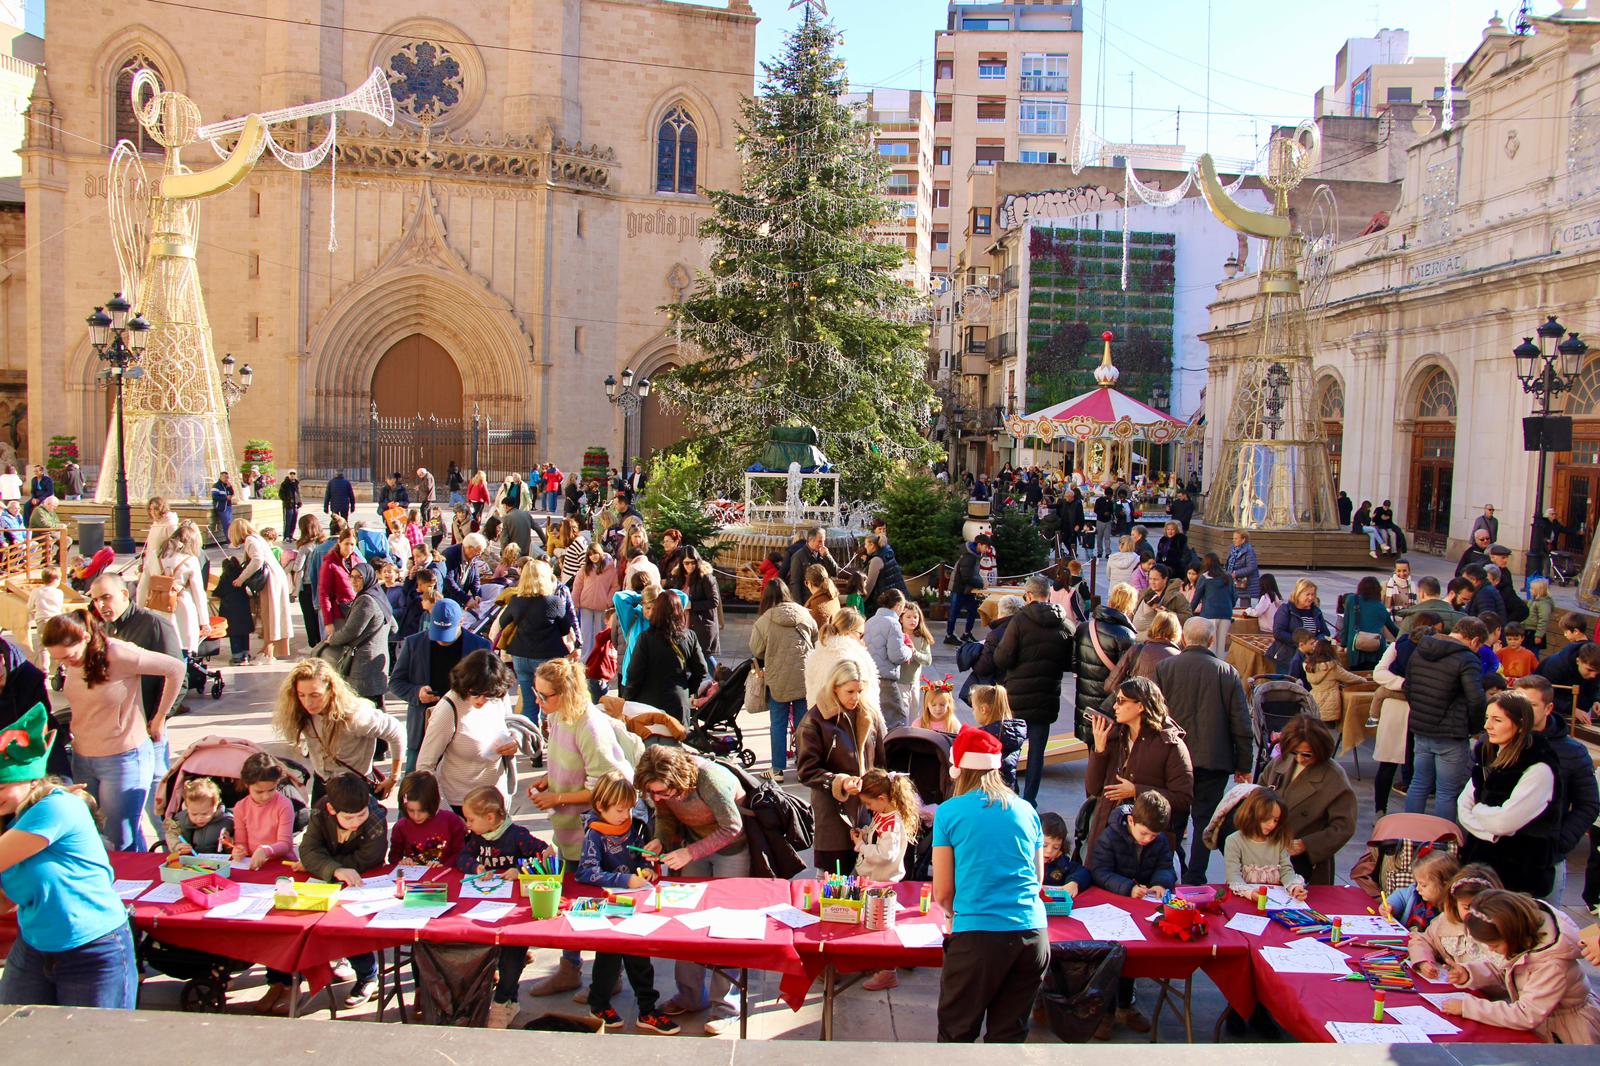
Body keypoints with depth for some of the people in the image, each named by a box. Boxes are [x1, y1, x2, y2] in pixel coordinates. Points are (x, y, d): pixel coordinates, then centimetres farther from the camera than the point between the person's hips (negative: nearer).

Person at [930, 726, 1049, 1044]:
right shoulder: (1026, 810, 11)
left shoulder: (949, 812, 0)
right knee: (1009, 1035, 13)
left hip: (977, 936, -4)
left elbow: (942, 892, 4)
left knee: (956, 1033, 10)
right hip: (1033, 934, 4)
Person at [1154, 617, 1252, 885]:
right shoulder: (1228, 672, -5)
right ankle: (1194, 879, 5)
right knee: (1205, 820, 8)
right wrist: (1243, 765, 7)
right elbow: (1241, 724, -2)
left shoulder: (1164, 668, -4)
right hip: (1214, 759, -1)